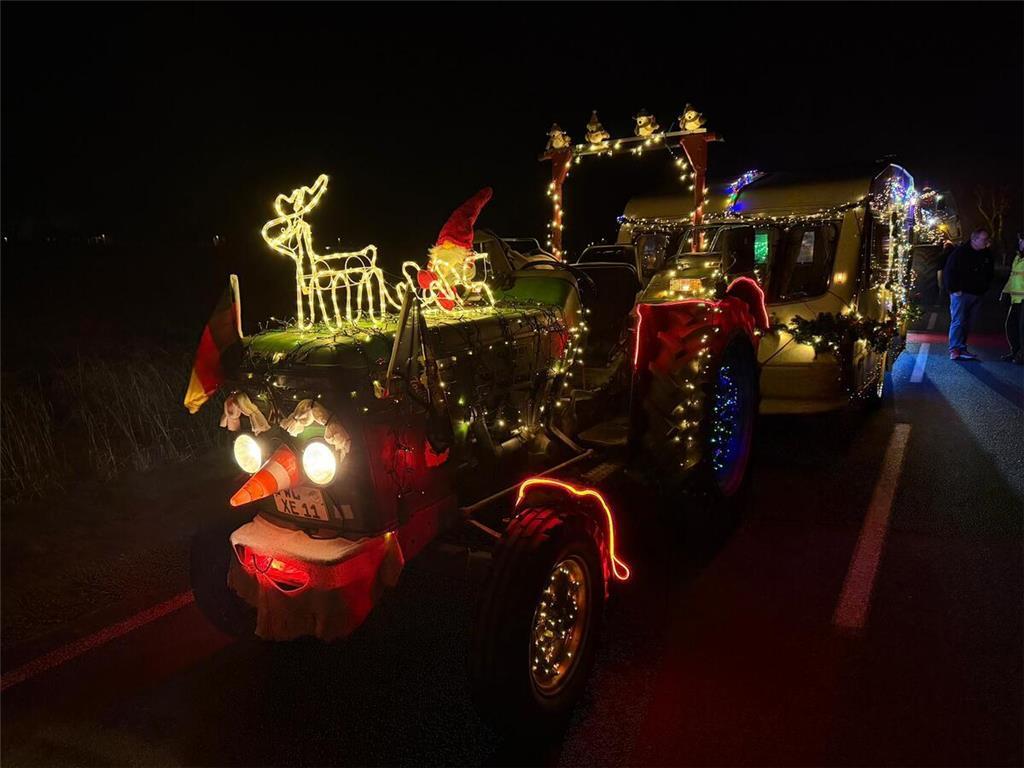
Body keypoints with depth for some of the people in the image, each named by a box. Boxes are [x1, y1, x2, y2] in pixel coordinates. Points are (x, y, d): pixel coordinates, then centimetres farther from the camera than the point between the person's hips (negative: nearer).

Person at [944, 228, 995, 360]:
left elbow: (990, 273, 22)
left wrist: (984, 288, 13)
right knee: (958, 322, -9)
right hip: (961, 293, -6)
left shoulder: (987, 254, 9)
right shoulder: (960, 251, -9)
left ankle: (962, 348, 13)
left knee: (968, 323, 7)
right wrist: (954, 289, -13)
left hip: (977, 294, 6)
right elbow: (949, 271, -10)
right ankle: (954, 350, -9)